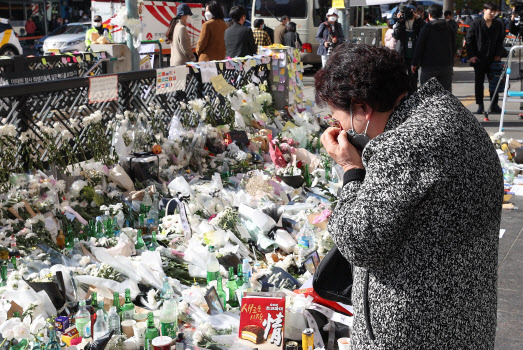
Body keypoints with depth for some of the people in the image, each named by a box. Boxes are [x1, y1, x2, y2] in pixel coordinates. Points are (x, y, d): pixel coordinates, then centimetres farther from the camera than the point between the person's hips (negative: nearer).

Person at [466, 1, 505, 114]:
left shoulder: (498, 25, 8)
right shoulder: (475, 24, -2)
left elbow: (501, 40, 13)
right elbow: (469, 40, -1)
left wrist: (498, 54, 1)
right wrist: (472, 55, -8)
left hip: (493, 59, 3)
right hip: (479, 60, -3)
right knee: (478, 83, 4)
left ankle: (494, 105, 14)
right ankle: (480, 106, 13)